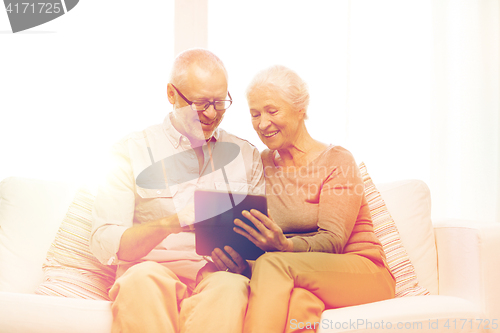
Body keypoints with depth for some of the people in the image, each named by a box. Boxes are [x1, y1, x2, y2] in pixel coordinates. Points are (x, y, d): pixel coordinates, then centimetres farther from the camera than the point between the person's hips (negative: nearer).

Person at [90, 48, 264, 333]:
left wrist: (244, 257, -11)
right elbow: (104, 243, -2)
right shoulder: (132, 151, 8)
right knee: (142, 277, -37)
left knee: (231, 287, -36)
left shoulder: (247, 155, 17)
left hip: (219, 275, 1)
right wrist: (170, 222, -20)